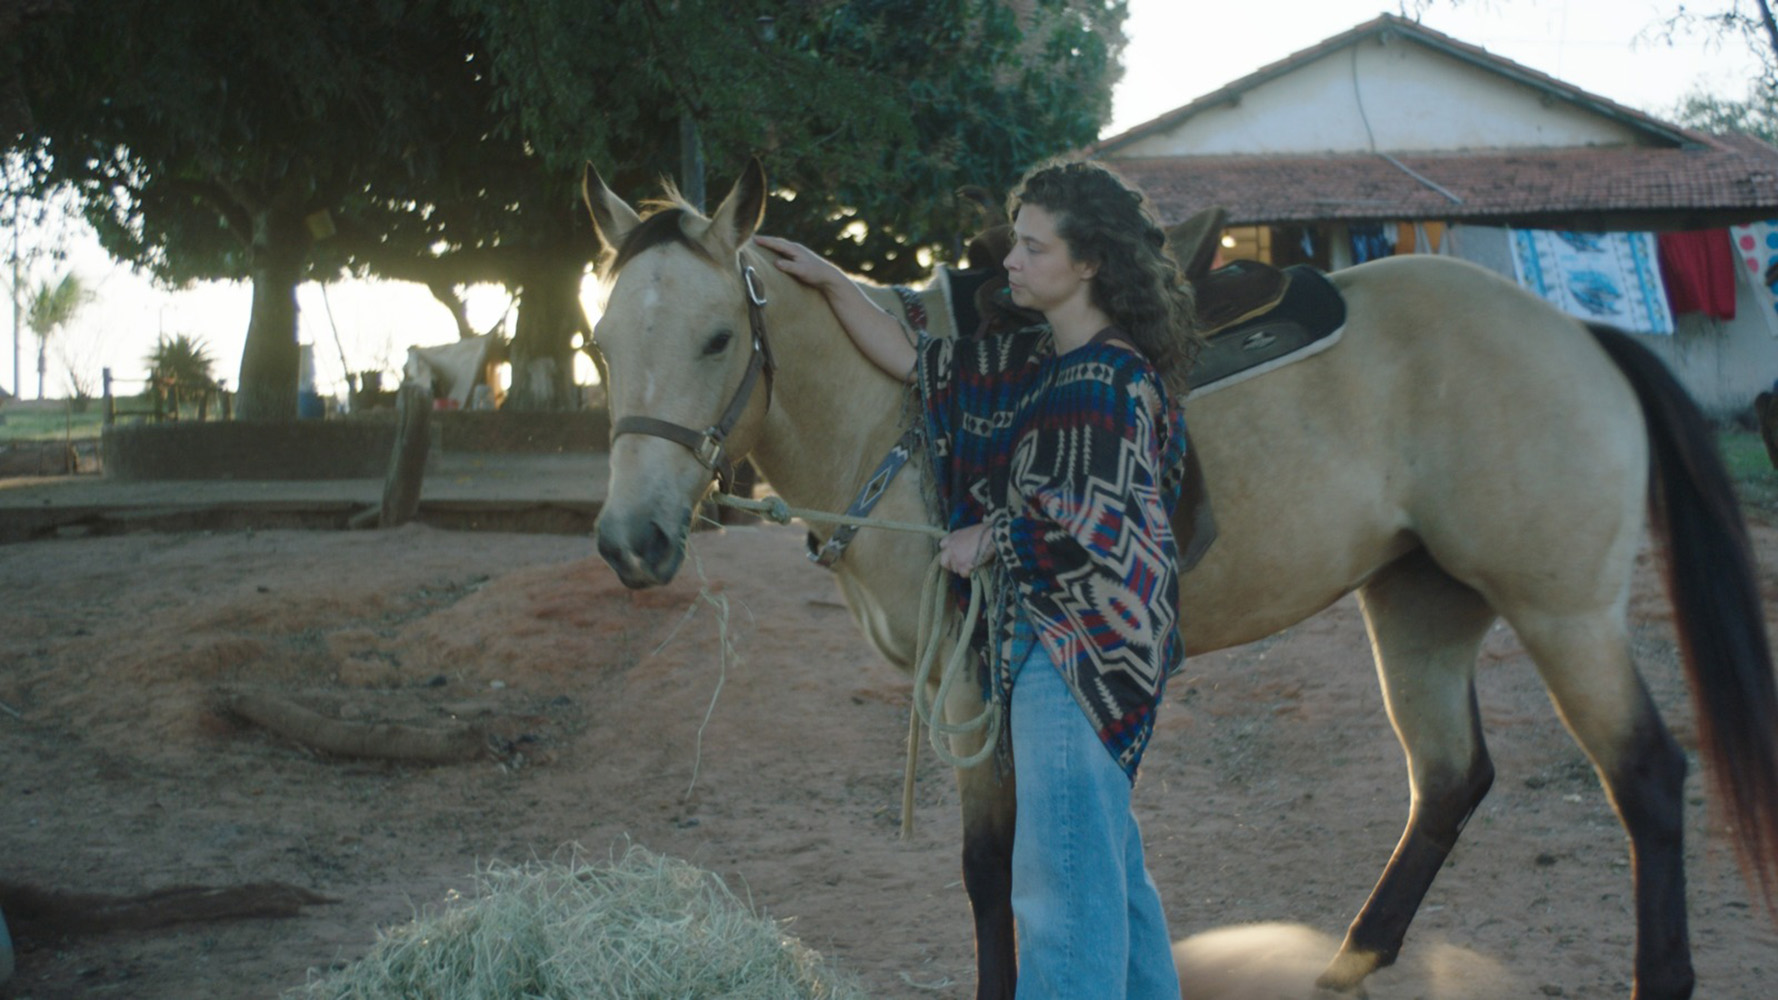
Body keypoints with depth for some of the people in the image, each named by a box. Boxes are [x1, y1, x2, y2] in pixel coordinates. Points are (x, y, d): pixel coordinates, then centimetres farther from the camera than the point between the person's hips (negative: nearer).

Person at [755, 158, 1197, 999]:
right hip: (1040, 631, 10)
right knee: (1106, 854, 19)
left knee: (1061, 871, -5)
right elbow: (912, 362, 17)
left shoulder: (1110, 380, -17)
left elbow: (1088, 528, -23)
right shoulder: (1032, 363, 10)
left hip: (1079, 642, -10)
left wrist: (988, 538, -9)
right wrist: (830, 283, 10)